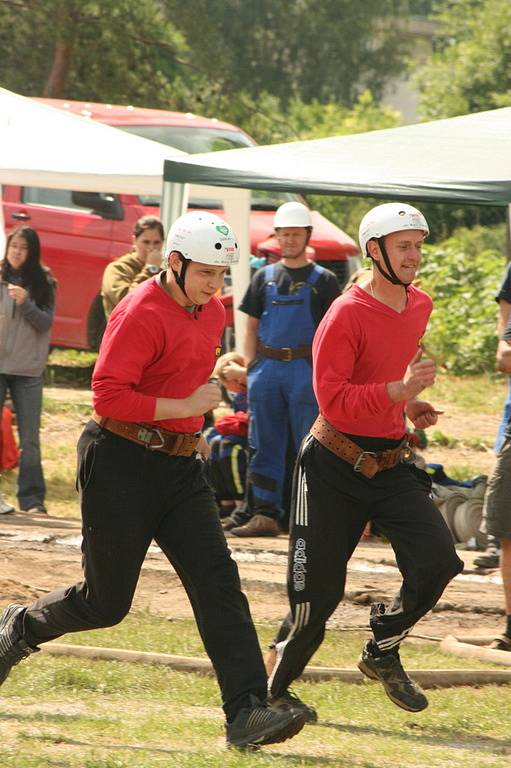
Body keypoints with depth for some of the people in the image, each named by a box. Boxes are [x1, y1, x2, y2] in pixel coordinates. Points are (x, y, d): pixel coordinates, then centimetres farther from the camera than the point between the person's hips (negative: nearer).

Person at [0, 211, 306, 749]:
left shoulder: (212, 312, 12)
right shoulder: (142, 313, -16)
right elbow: (107, 396, -23)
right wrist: (183, 408, -23)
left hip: (180, 467, 7)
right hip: (120, 465, -7)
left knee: (217, 580, -8)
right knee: (106, 601, 1)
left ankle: (246, 713, -14)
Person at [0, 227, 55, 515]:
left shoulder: (42, 283, 3)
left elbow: (46, 323, -3)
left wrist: (26, 303, -17)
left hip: (29, 371, 1)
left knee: (30, 438, 1)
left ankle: (32, 499, 4)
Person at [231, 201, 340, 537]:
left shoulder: (323, 280, 6)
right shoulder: (265, 277, 15)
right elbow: (252, 326, 16)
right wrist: (251, 366, 6)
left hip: (306, 368, -4)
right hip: (267, 367, 4)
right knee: (265, 446, 4)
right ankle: (265, 515, 8)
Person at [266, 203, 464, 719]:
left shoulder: (420, 307, 7)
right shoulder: (347, 314, -16)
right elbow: (333, 401, -23)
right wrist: (399, 391, -32)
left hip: (391, 463, 6)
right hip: (334, 467, -6)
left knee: (436, 558, -15)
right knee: (318, 593, -3)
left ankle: (383, 651, 9)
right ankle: (273, 689, 20)